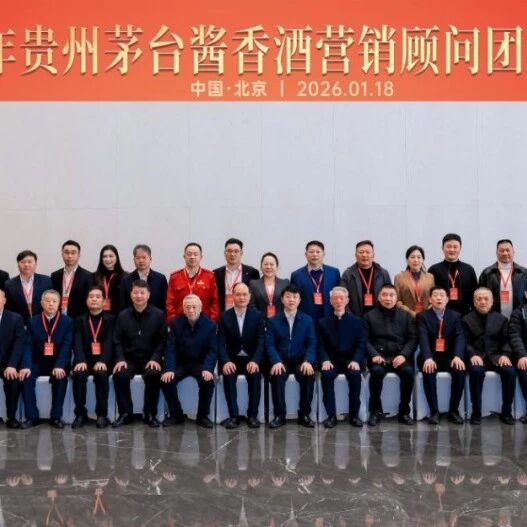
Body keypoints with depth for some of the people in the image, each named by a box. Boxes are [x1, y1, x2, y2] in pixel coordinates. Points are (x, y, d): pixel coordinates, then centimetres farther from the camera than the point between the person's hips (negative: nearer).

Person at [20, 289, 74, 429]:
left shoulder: (68, 321, 0)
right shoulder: (33, 321, 5)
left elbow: (66, 346, -11)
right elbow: (28, 346, -4)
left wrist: (59, 366, -28)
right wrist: (26, 366, -22)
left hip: (58, 364, -2)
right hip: (38, 362, 2)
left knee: (60, 377, -31)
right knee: (25, 377, -25)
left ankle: (56, 416, -18)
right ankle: (32, 416, -15)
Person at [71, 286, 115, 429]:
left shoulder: (111, 319, 8)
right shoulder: (80, 320, 13)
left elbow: (109, 341, -7)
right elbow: (78, 342, -2)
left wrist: (102, 361, -25)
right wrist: (81, 361, -23)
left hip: (102, 362, -1)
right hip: (85, 360, 2)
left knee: (101, 374, -33)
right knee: (78, 375, -29)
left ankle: (102, 414, -20)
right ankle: (80, 413, -16)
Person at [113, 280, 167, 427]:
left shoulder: (158, 314, 1)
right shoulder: (122, 315, 7)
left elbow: (162, 340, -1)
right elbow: (118, 341, 5)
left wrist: (155, 359, -15)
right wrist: (120, 359, -11)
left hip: (150, 359, -2)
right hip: (129, 359, 2)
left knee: (153, 374, -33)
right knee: (119, 374, -29)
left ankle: (151, 414, -13)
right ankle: (126, 413, -11)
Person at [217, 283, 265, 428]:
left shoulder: (258, 315, 1)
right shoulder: (224, 316, 2)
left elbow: (261, 341, -7)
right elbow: (221, 343, -6)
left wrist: (255, 361, -25)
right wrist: (226, 361, -25)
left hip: (251, 359, 0)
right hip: (232, 359, 0)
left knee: (256, 375, -29)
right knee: (228, 375, -29)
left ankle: (252, 415, -15)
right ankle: (233, 415, -19)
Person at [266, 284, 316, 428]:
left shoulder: (307, 320, 9)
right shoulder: (273, 321, 6)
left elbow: (312, 344, 1)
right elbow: (270, 344, -3)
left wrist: (308, 361, -18)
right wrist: (276, 362, -22)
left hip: (300, 360, 0)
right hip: (281, 360, 0)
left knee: (309, 375, -30)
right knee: (276, 376, -32)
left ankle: (304, 414, -13)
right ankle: (280, 414, -16)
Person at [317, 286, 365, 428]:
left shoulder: (356, 321, 11)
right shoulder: (323, 322, 11)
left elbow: (361, 344, 2)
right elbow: (320, 346, 4)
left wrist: (356, 360, -16)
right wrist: (325, 360, -16)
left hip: (350, 360, 0)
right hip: (331, 360, 0)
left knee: (355, 374, -31)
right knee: (326, 374, -31)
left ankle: (354, 415, -17)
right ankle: (331, 415, -20)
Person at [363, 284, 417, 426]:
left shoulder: (406, 315, 14)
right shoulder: (369, 316, 12)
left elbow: (413, 338, 7)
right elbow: (365, 340, 4)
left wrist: (403, 355, -11)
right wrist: (374, 355, -14)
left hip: (399, 356, 1)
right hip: (379, 356, -1)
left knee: (408, 371, -30)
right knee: (377, 371, -33)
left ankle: (404, 411, -13)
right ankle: (376, 411, -16)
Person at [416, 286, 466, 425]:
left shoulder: (455, 316, 8)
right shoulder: (423, 316, 2)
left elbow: (460, 337, -7)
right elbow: (423, 339, -15)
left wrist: (457, 356, -28)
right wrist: (428, 358, -34)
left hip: (449, 356, 2)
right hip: (430, 357, -1)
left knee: (460, 370, -29)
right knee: (428, 370, -33)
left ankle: (454, 410, -15)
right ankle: (434, 411, -22)